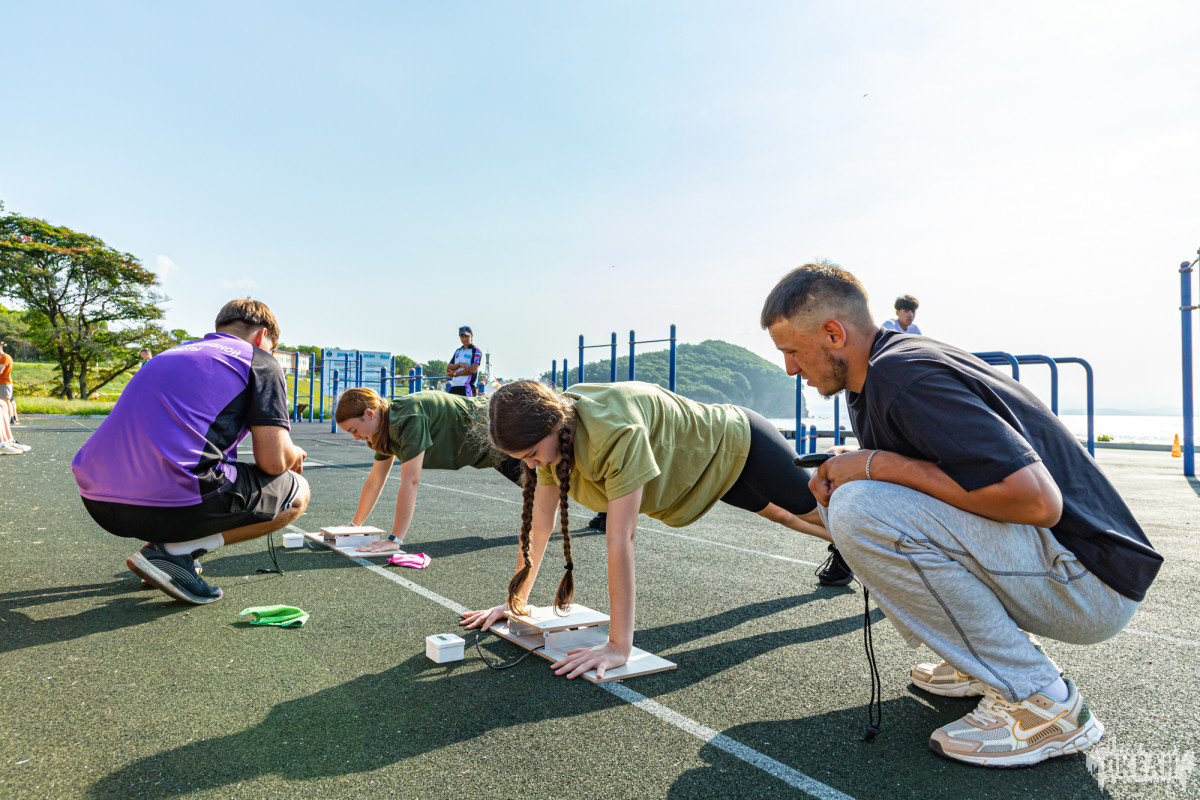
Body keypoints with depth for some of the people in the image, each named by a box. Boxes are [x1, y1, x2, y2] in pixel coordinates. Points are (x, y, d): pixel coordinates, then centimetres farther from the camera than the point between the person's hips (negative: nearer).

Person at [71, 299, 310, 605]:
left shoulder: (175, 352, 26)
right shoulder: (259, 360, 5)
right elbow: (273, 461, -4)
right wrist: (294, 454, 21)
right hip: (171, 504, -8)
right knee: (298, 493, 11)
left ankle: (166, 540, 13)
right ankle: (176, 552, -2)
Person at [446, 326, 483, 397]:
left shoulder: (476, 351, 0)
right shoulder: (458, 351, 22)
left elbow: (473, 370, -11)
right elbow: (448, 368, 14)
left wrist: (455, 374, -5)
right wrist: (459, 364, -7)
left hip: (466, 387, -7)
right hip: (454, 387, 7)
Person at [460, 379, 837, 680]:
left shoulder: (616, 430, -45)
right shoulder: (551, 430, -19)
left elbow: (620, 540, -45)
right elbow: (539, 523, -11)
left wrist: (619, 645, -43)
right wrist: (517, 600, -7)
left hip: (736, 445, -7)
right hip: (714, 467, 7)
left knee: (816, 509, 16)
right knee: (784, 517, 31)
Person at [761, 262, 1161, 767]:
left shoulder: (901, 376, -22)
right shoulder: (877, 375, 9)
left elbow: (1037, 501, -30)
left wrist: (877, 465, -22)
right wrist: (839, 481, 0)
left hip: (1087, 583, -10)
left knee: (859, 510, -28)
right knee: (844, 500, 13)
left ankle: (1041, 703, -11)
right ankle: (983, 662, 14)